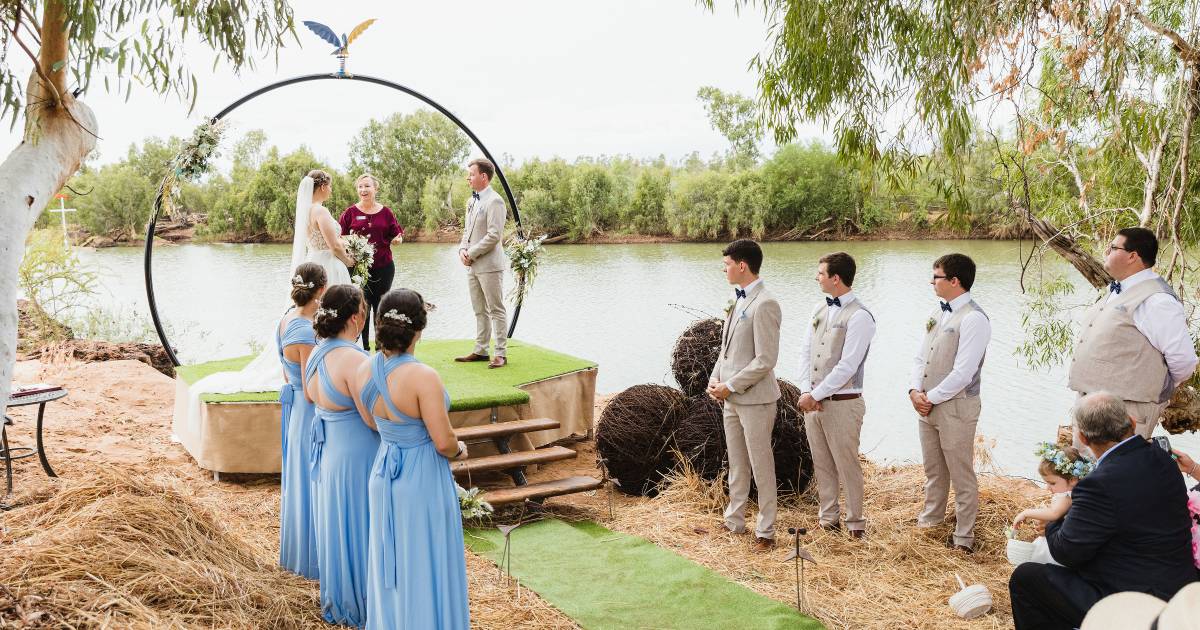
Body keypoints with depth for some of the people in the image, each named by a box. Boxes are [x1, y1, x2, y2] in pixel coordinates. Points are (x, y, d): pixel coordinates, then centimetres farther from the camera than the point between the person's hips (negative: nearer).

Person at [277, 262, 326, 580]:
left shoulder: (286, 321, 2)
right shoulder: (308, 332, -25)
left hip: (293, 408, 10)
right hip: (312, 415, -10)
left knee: (298, 480, 21)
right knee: (315, 485, 3)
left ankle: (295, 551, 37)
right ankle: (314, 558, 17)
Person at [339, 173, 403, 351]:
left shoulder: (385, 212, 5)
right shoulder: (350, 213, 2)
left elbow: (396, 234, 12)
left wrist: (398, 239, -10)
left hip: (383, 267, 1)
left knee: (381, 306, 9)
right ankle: (363, 347, 9)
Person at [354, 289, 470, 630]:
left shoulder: (364, 371, -6)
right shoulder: (423, 377, -27)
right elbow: (444, 442, -22)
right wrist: (459, 450, -1)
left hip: (384, 473, 7)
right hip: (423, 479, -7)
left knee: (392, 560, 23)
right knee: (425, 567, 10)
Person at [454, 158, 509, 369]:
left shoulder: (494, 201, -13)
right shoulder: (472, 201, 15)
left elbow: (494, 236, -20)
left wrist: (472, 253, -15)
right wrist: (462, 249, 2)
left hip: (489, 264, -9)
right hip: (473, 265, 9)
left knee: (496, 310, -2)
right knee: (480, 311, 14)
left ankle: (501, 354, 3)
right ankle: (480, 350, 22)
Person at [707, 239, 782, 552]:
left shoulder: (764, 304, -18)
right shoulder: (739, 300, 10)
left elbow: (765, 360, -21)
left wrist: (731, 386, -16)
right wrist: (715, 378, 3)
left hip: (755, 399, -9)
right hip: (731, 397, 9)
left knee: (761, 466, 3)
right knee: (737, 464, 18)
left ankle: (765, 531, 14)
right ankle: (735, 521, 31)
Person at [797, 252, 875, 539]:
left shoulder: (859, 316, -14)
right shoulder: (820, 309, 10)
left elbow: (846, 367, -18)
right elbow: (805, 352, 10)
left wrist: (814, 395, -14)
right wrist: (806, 391, -2)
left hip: (842, 403, -7)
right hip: (813, 400, 7)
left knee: (846, 464, 3)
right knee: (822, 464, 14)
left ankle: (855, 523, 17)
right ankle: (828, 518, 26)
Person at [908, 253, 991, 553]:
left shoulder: (973, 318, -17)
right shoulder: (938, 313, 11)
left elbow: (962, 373, -21)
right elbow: (921, 357, 14)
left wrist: (931, 398, -13)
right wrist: (915, 391, -1)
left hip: (956, 407, -8)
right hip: (927, 405, 8)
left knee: (961, 475, 4)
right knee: (933, 470, 22)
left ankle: (963, 538, 15)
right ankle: (930, 520, 37)